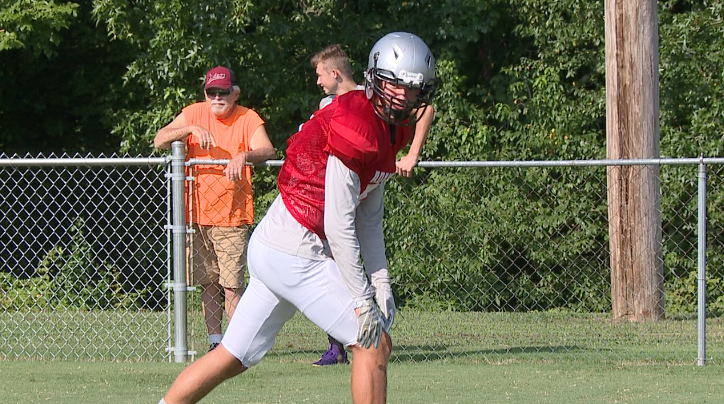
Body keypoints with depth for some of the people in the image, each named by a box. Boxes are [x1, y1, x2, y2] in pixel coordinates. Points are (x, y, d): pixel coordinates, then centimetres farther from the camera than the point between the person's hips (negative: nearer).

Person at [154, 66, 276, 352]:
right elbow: (159, 141, -2)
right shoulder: (194, 114, 6)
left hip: (232, 217, -3)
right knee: (207, 283, 6)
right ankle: (215, 341, 13)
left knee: (232, 285, -8)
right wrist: (190, 129, -18)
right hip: (197, 213, 3)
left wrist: (244, 156, -38)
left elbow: (267, 151, -18)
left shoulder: (248, 119, -3)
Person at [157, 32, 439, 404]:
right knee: (374, 344, -6)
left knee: (233, 357, 13)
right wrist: (363, 299, -16)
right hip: (296, 256, -10)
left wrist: (380, 281, 9)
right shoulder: (356, 127, -19)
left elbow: (369, 218, 17)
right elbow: (338, 226, -20)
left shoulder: (392, 132, 12)